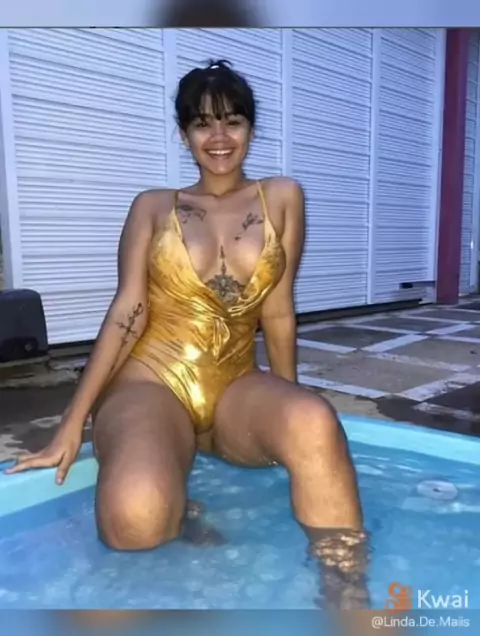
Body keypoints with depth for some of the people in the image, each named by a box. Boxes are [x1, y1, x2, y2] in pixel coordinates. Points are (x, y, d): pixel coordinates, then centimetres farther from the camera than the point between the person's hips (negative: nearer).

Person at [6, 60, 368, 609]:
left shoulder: (282, 198, 8)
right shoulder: (153, 207, 7)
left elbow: (277, 312, 8)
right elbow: (128, 313, 0)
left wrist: (287, 408, 11)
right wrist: (72, 423, -6)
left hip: (235, 389, 1)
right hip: (152, 384, 0)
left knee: (314, 422, -35)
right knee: (135, 517, -32)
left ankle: (347, 593, -18)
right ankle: (187, 523, 4)